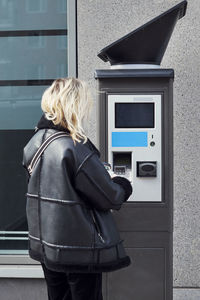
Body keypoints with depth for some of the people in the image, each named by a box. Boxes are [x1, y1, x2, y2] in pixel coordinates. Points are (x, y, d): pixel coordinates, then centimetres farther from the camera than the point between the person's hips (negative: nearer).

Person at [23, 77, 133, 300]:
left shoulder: (34, 143, 0)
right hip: (80, 252, -7)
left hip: (45, 245, 8)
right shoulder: (75, 150, -24)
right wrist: (122, 186, 5)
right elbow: (109, 198, -17)